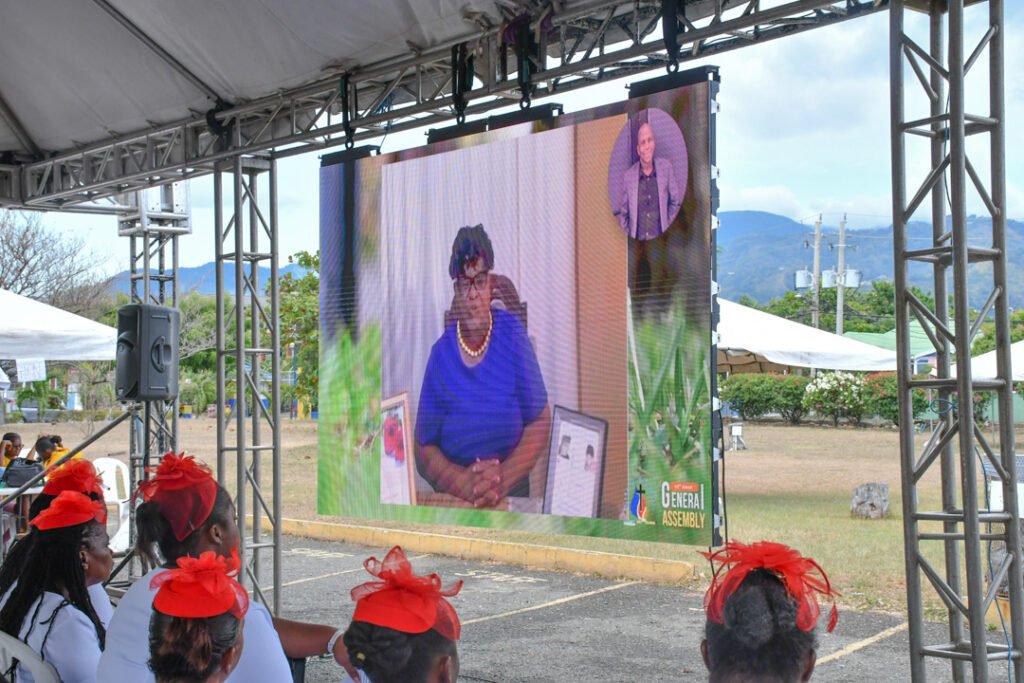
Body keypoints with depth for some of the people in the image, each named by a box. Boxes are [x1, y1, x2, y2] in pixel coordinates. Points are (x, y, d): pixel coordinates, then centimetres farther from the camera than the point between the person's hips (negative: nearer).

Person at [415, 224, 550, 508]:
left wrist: (504, 478, -13)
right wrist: (464, 482, -16)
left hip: (513, 495, 0)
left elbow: (540, 423, 1)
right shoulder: (441, 354, 0)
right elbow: (424, 450, 1)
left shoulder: (512, 333, 1)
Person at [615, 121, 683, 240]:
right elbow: (621, 213, 13)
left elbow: (676, 202, 12)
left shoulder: (666, 167, 5)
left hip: (660, 239, 0)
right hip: (636, 241, 0)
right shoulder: (628, 176, 5)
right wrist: (627, 237, 2)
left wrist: (667, 227, 5)